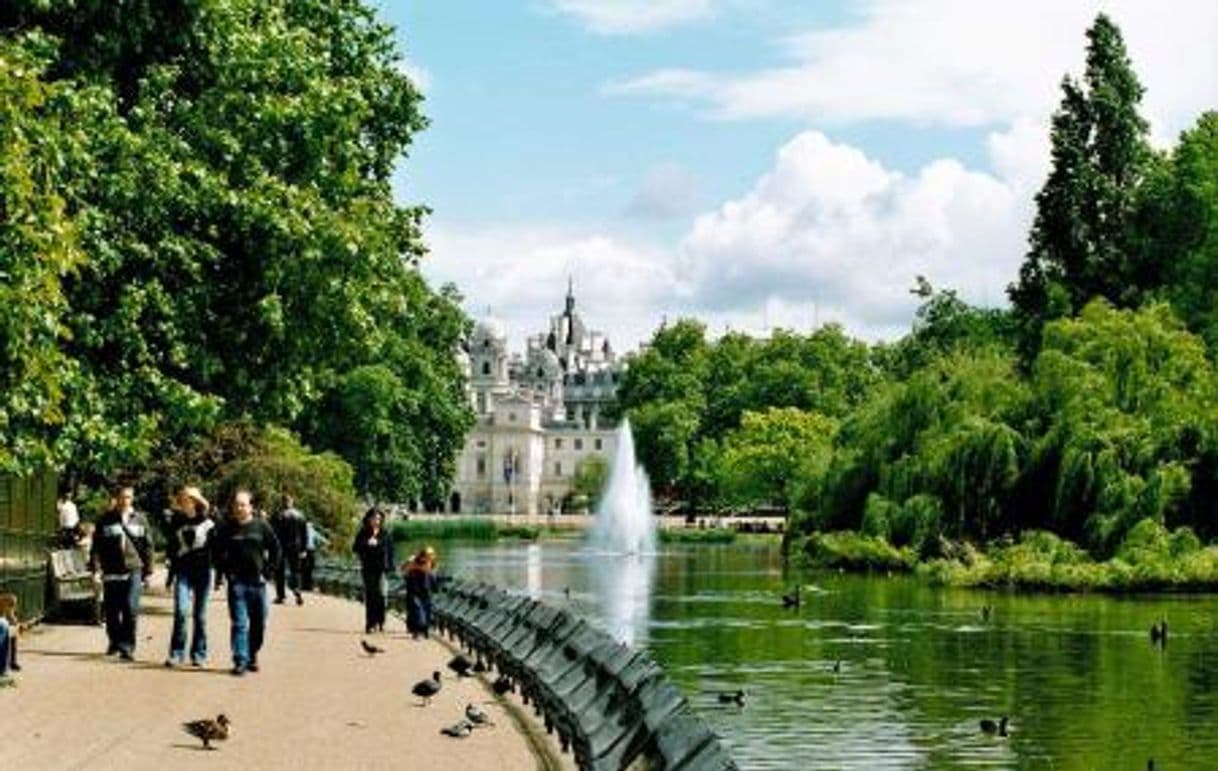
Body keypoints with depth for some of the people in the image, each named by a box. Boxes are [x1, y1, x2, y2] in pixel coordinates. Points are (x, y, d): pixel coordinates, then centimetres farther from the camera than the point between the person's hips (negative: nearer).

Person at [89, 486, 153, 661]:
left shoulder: (140, 520, 8)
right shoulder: (105, 520, 5)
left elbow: (147, 546, 11)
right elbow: (97, 546, 5)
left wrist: (148, 571, 8)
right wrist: (94, 567, -3)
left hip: (133, 570, 0)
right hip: (111, 572, 0)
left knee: (131, 609, -11)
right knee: (111, 611, 7)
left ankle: (127, 646, -4)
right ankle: (114, 641, 29)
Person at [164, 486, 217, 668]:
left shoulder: (207, 523, -1)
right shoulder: (176, 522, 6)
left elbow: (216, 549, 1)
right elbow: (171, 548, 13)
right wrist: (171, 572, 12)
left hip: (202, 572, -1)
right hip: (183, 571, 1)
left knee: (199, 615, 5)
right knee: (180, 611, -11)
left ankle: (199, 654, 14)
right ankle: (176, 653, -6)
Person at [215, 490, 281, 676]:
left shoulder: (261, 527, 1)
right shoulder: (227, 529, 2)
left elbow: (275, 548, 8)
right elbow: (218, 552, 11)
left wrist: (268, 570, 1)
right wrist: (225, 571, 1)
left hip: (257, 582, 1)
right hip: (237, 582, -1)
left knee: (259, 623, 8)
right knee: (239, 623, -6)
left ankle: (253, 655, 25)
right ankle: (240, 661, -6)